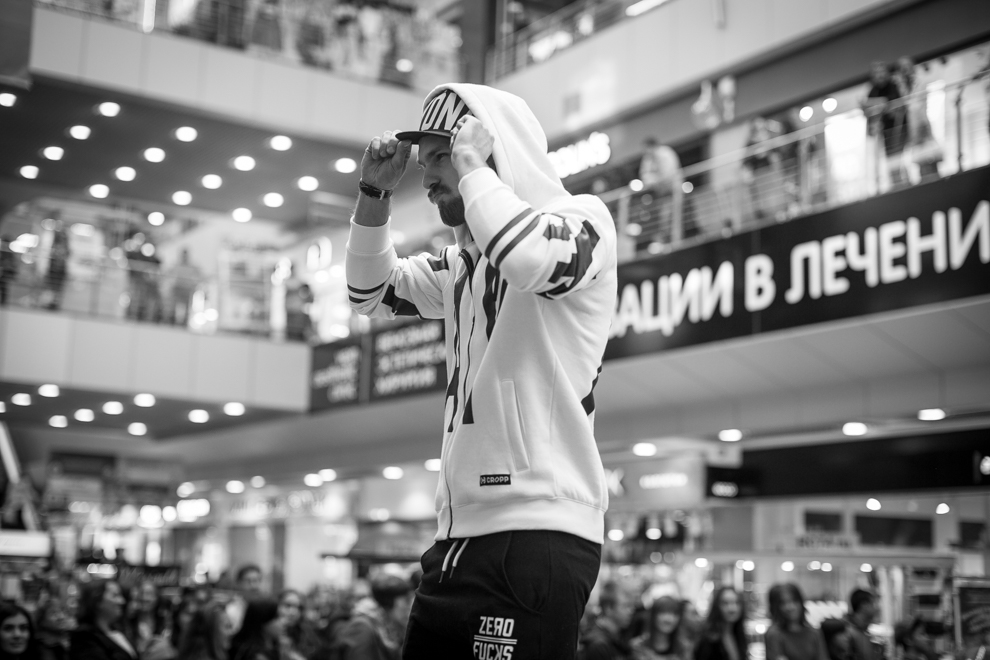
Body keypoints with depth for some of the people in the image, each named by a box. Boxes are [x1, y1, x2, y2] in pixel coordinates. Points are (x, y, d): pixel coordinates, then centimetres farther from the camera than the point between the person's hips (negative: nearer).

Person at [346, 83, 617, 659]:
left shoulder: (582, 219, -3)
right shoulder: (463, 263, 19)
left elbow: (527, 259, -25)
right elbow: (372, 292, 30)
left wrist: (472, 165, -10)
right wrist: (376, 193, 15)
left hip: (538, 532, -8)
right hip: (460, 531, 8)